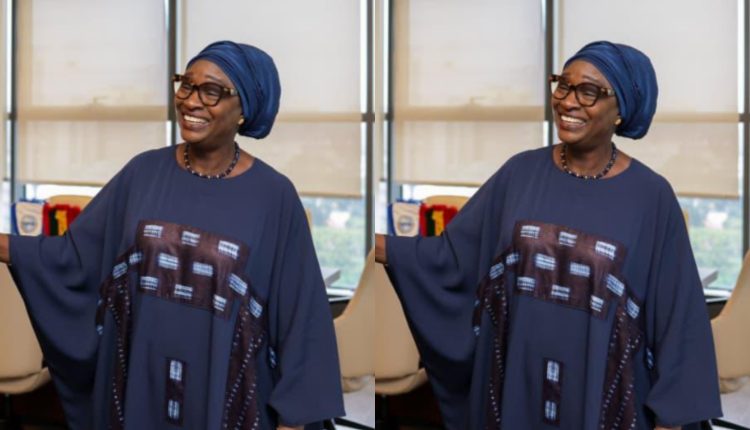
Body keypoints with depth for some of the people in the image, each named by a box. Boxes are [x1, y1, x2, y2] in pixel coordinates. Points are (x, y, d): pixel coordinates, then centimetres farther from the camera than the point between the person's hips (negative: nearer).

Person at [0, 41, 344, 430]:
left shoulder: (273, 196, -8)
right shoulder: (143, 172, 1)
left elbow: (298, 316, -7)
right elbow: (76, 253, 2)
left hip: (226, 398, -3)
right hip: (141, 389, 3)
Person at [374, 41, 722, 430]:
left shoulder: (651, 196, -8)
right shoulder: (520, 173, 1)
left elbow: (676, 317, -6)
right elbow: (453, 253, 1)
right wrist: (374, 246, -11)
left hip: (603, 397, -2)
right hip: (516, 389, 3)